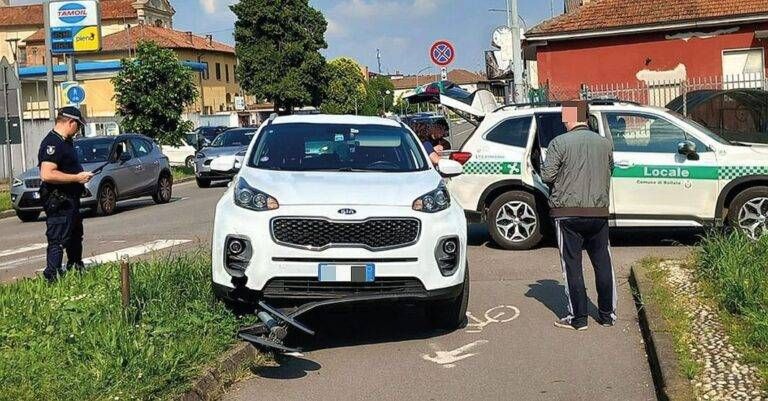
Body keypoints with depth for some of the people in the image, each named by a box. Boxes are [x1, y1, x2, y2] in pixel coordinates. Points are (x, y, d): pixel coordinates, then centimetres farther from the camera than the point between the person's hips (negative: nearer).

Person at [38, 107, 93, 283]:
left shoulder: (66, 142, 13)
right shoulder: (52, 143, -20)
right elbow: (47, 174, -31)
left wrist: (81, 175, 11)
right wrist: (77, 177, -24)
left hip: (70, 201, 11)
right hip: (58, 203, -11)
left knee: (75, 237, 24)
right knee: (58, 242, -8)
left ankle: (77, 270, 39)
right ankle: (52, 278, -5)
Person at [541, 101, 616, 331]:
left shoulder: (559, 143, -9)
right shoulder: (604, 143, 6)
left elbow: (547, 176, -11)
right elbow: (609, 172, 14)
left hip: (567, 211, -4)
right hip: (599, 212, 4)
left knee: (572, 265, 2)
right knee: (603, 263, 12)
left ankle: (578, 318, 4)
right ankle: (608, 314, 19)